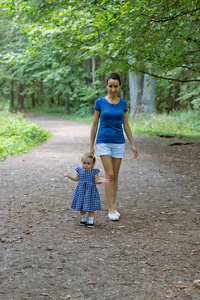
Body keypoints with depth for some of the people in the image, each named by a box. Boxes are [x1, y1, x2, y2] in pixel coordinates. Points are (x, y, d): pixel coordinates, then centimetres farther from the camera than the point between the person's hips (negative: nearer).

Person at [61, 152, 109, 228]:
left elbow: (96, 180, -8)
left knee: (90, 208, 1)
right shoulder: (80, 170, 1)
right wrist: (68, 175, 8)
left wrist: (101, 180, -26)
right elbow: (76, 178, 12)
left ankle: (91, 221, 14)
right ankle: (84, 219, 30)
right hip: (81, 190, 3)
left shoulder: (94, 172, -8)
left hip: (90, 191, -3)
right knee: (81, 207, 11)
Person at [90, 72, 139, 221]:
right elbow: (94, 124, 1)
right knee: (109, 175, -10)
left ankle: (113, 207, 16)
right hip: (104, 142, -3)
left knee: (115, 176, 7)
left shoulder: (122, 103, 5)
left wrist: (133, 145, 6)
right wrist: (91, 146, 1)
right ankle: (111, 209, -6)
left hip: (119, 142, 3)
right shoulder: (100, 102, -3)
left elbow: (126, 125, 9)